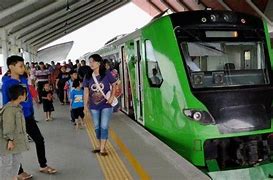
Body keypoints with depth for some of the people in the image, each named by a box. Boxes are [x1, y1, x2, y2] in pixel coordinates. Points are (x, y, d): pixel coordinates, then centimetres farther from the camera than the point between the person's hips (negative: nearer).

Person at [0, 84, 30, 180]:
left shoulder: (18, 107, 7)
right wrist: (10, 140, -21)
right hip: (9, 143, -9)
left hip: (17, 141, 10)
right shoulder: (9, 109, -22)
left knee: (16, 161, 18)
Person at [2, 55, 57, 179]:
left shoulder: (24, 80, 1)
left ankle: (43, 166, 31)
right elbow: (6, 104, -15)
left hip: (28, 117, 7)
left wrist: (32, 113, 14)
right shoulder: (7, 84, -19)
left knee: (39, 140, 13)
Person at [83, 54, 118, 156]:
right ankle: (100, 146, 28)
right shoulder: (88, 76, -1)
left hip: (106, 105, -3)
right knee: (97, 127, 13)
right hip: (94, 106, 3)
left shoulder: (107, 74, -10)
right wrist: (85, 105, 1)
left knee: (104, 127, -2)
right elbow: (86, 91, 3)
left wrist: (112, 97, -12)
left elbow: (114, 85, 0)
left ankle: (102, 149, 5)